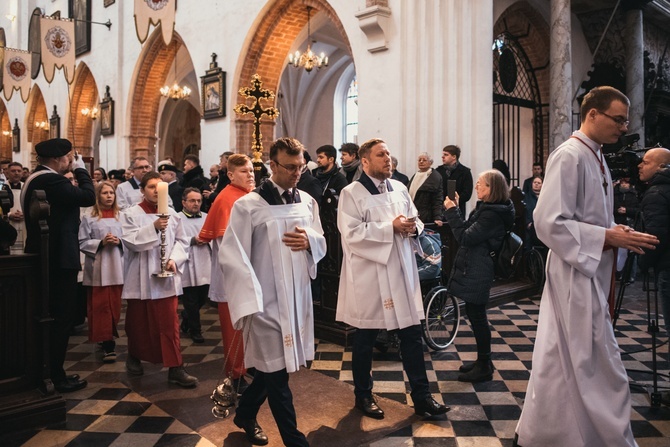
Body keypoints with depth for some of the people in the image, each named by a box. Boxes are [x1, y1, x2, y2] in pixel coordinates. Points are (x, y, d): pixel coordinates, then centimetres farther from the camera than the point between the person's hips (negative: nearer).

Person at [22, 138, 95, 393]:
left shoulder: (34, 180, 15)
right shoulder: (51, 180, -18)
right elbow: (88, 197, -21)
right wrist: (81, 169, -9)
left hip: (45, 257, 11)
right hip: (58, 259, -11)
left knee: (52, 316, 18)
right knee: (62, 317, -2)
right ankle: (56, 377, 7)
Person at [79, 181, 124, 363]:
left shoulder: (120, 216, 7)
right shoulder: (88, 217, 0)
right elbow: (82, 243, -3)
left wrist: (119, 242, -10)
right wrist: (101, 242, -15)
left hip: (117, 268, 3)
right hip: (97, 269, -3)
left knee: (114, 307, 8)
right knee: (100, 307, -1)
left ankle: (109, 341, 25)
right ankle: (108, 344, 3)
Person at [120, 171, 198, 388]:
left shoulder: (171, 213, 4)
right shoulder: (130, 214, -2)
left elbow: (181, 240, 5)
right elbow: (130, 241, -14)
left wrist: (174, 260, -11)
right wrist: (153, 227, -24)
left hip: (165, 277, 1)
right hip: (140, 278, -1)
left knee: (169, 323, -1)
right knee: (138, 322, 14)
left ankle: (175, 368, 2)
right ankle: (134, 357, 38)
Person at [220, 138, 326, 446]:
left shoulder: (307, 202, 7)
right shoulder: (248, 205, -10)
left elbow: (321, 245, 15)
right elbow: (232, 257, -12)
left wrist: (309, 241, -10)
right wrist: (249, 304, -17)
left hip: (298, 298, 6)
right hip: (267, 302, -6)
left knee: (272, 367, 20)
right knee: (276, 372, 3)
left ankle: (245, 414, 45)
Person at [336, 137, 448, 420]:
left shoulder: (399, 188, 10)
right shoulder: (351, 193, -8)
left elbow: (415, 220, 16)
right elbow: (352, 233, -19)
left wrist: (413, 226, -8)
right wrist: (391, 227, -19)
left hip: (402, 271, 5)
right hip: (369, 274, -5)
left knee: (412, 335, 9)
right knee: (365, 338, 11)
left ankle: (421, 396, 23)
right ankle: (363, 395, 30)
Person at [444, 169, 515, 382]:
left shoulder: (492, 214, -19)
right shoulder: (485, 208, 13)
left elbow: (466, 237, -22)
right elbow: (468, 230, 13)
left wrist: (452, 211, -17)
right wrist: (455, 209, 6)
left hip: (476, 273, -11)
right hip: (472, 269, 11)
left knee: (477, 317, -1)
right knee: (476, 316, 18)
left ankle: (484, 368, 12)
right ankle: (483, 360, 31)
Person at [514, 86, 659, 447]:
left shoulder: (596, 158, 13)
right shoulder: (568, 157, -16)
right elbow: (549, 223, -22)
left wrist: (617, 231, 4)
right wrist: (608, 237, -19)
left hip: (591, 274, 10)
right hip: (576, 278, -10)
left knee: (561, 364, 17)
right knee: (600, 370, 1)